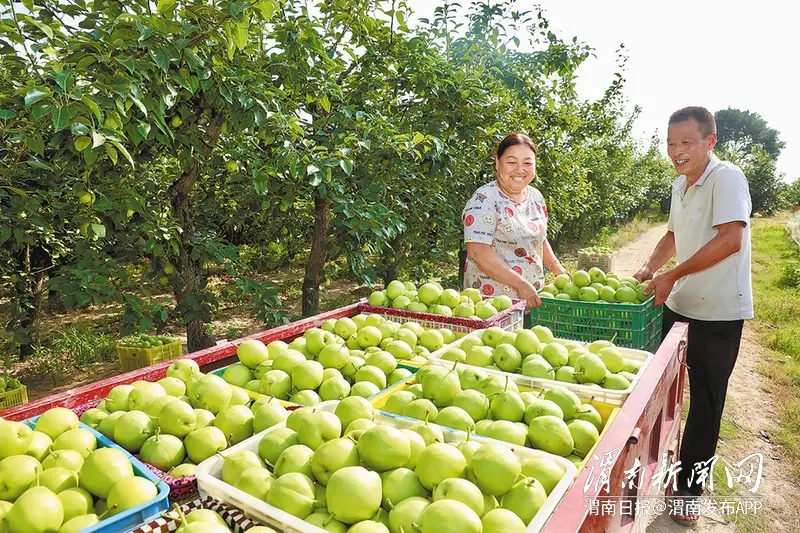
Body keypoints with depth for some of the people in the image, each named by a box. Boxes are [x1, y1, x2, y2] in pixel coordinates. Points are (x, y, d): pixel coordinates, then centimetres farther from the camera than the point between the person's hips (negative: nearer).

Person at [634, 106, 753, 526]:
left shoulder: (727, 178, -15)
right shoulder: (680, 185, 9)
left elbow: (730, 240, -25)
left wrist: (672, 275, -23)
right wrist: (649, 269, 5)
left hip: (718, 312, -8)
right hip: (678, 304, 8)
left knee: (705, 401, 5)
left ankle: (689, 489, 21)